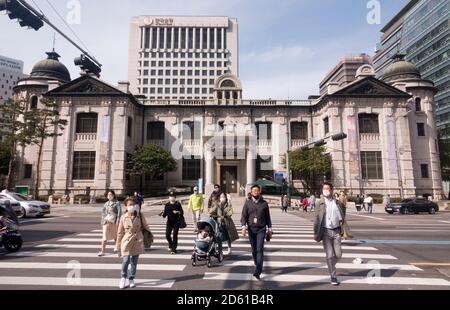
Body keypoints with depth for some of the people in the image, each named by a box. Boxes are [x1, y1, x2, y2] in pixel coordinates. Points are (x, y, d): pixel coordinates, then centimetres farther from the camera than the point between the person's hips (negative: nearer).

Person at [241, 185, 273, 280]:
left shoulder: (264, 203, 2)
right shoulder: (247, 203, 2)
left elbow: (268, 217, 8)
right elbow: (244, 216, 0)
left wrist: (269, 229, 9)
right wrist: (244, 226, -14)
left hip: (261, 229, -2)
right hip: (251, 229, 2)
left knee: (260, 249, -11)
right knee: (254, 250, 12)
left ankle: (258, 271, -12)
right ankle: (258, 266, 32)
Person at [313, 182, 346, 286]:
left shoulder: (338, 203, 3)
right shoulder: (321, 203, -2)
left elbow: (342, 217, 18)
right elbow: (317, 219, -2)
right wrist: (316, 233, -4)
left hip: (336, 231, 2)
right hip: (326, 231, -2)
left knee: (338, 254, 5)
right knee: (329, 255, -1)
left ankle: (330, 266, 34)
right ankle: (333, 276, 15)